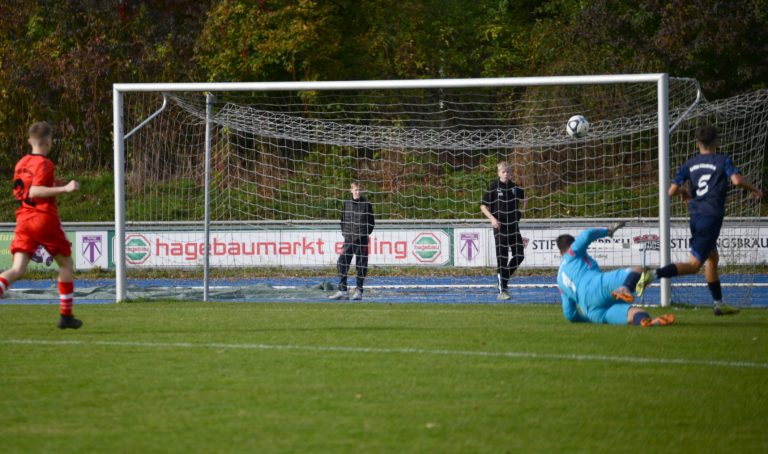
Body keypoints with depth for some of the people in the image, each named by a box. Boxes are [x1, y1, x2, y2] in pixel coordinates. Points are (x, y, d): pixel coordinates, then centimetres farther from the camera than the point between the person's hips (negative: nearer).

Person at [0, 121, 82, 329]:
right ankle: (66, 315, 14)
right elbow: (34, 191, -22)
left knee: (17, 270, -3)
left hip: (23, 219, 6)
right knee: (66, 264, 13)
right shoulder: (44, 163, -10)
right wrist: (64, 189, -26)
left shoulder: (21, 163, 13)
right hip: (45, 218, -6)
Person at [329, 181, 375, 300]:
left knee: (361, 266, 0)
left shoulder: (366, 204, 1)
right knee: (342, 264, -5)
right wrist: (344, 232, 6)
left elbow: (371, 222, 6)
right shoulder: (346, 203, 8)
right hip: (348, 239, 3)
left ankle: (359, 291, 7)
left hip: (362, 240, -3)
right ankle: (343, 291, -2)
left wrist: (367, 233, -3)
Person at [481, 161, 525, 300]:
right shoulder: (493, 187, -6)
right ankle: (502, 290, -1)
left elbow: (522, 199, 26)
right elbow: (483, 206, -2)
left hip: (513, 226, 5)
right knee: (502, 258, -5)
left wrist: (520, 212, 12)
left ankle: (503, 278, 21)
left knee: (519, 255, 0)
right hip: (500, 227, -4)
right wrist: (492, 218, -15)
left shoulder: (515, 187, 6)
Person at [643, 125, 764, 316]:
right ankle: (654, 274, -27)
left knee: (712, 257, 22)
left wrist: (683, 192, 27)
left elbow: (672, 191, 5)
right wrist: (754, 190, -2)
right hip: (712, 217, -6)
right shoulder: (722, 161, -3)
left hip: (696, 216, 6)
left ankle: (718, 303, 27)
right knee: (693, 264, -8)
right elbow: (737, 180, -19)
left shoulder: (689, 164, 10)